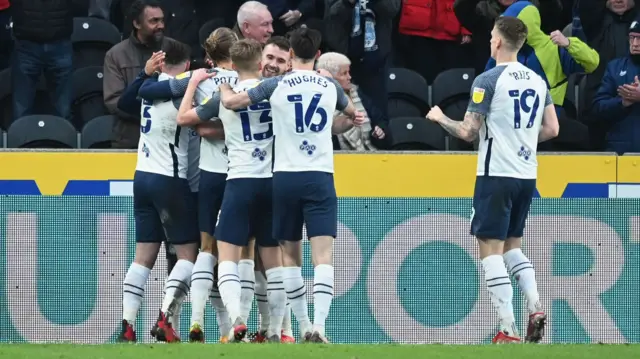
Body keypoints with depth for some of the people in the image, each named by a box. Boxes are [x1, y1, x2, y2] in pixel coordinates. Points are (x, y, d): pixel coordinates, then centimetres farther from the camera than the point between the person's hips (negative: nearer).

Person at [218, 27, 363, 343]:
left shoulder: (276, 86, -1)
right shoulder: (331, 87, 6)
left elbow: (230, 102, 7)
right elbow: (352, 113, 30)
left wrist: (223, 83, 28)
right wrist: (355, 117, 53)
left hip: (285, 177, 0)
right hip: (320, 177, 0)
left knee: (290, 255, 13)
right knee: (323, 255, -7)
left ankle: (304, 326, 15)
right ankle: (318, 326, -22)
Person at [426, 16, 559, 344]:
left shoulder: (488, 81, -11)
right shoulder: (537, 81, 8)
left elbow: (468, 132, -10)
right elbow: (552, 129, 11)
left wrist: (440, 118, 7)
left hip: (496, 174, -7)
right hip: (527, 175, 7)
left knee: (491, 249, -2)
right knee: (512, 245, 21)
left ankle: (508, 330, -8)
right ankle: (535, 308, 0)